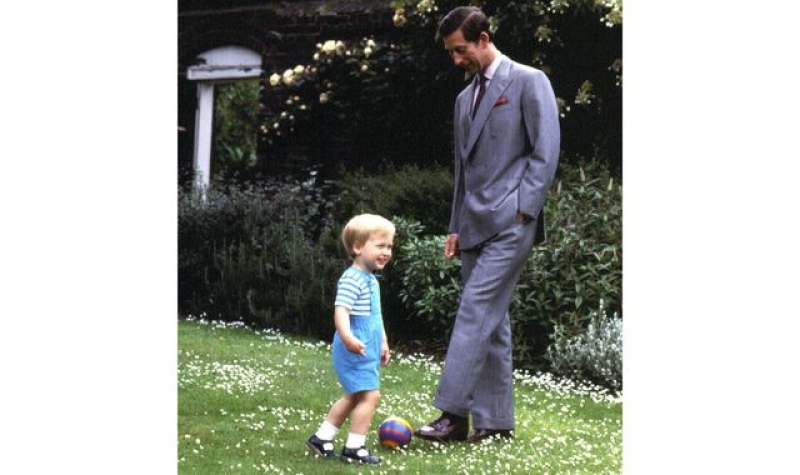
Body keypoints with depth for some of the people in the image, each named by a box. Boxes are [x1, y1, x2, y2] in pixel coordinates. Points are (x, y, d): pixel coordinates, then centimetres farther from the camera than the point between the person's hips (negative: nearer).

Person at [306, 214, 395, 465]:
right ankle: (354, 448, -5)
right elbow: (341, 311, -29)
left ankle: (321, 438, 25)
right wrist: (347, 337, -44)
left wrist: (383, 342, 30)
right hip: (355, 350, -11)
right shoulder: (351, 279, -17)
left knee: (353, 397, 17)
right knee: (370, 395, -12)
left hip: (368, 350, 11)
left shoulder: (371, 280, 16)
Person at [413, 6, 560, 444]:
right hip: (475, 226, 8)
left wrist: (521, 211, -15)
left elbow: (545, 152, -8)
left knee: (476, 312, -14)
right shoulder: (465, 99, 21)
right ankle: (495, 421, 10)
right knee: (491, 322, 7)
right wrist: (456, 227, 16)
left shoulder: (529, 82, -2)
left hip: (510, 223, -8)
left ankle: (454, 414, -15)